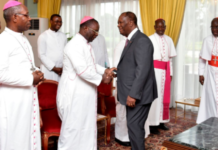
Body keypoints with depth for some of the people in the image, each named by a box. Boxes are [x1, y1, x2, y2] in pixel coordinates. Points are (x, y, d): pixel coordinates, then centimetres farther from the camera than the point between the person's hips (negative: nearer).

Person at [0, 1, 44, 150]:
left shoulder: (23, 39, 13)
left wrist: (36, 72, 1)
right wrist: (30, 78, -17)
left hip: (28, 97, 8)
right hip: (12, 101, -8)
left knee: (30, 136, 16)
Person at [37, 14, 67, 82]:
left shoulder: (63, 36, 12)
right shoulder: (43, 36, -3)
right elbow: (41, 55, -6)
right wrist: (54, 68, -9)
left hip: (62, 71, 4)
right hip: (48, 71, -4)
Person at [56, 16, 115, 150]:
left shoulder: (86, 45, 12)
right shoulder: (74, 45, -20)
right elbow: (82, 70, -27)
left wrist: (105, 71, 5)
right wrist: (101, 78, -18)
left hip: (85, 92, 10)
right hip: (75, 93, -10)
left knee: (87, 125, 17)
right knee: (73, 126, 2)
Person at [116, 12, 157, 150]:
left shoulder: (141, 40, -16)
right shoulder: (131, 40, 15)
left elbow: (142, 70, -23)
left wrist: (133, 95, -24)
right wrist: (116, 70, 5)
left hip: (138, 95, -9)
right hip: (132, 93, 9)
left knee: (134, 127, -4)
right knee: (135, 126, 16)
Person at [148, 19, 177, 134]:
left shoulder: (169, 40, 12)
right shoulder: (150, 39, -3)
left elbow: (170, 58, 14)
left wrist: (170, 73, 10)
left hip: (165, 71, 5)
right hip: (154, 70, -5)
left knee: (164, 95, 8)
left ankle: (161, 121, 18)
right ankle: (152, 124, 1)